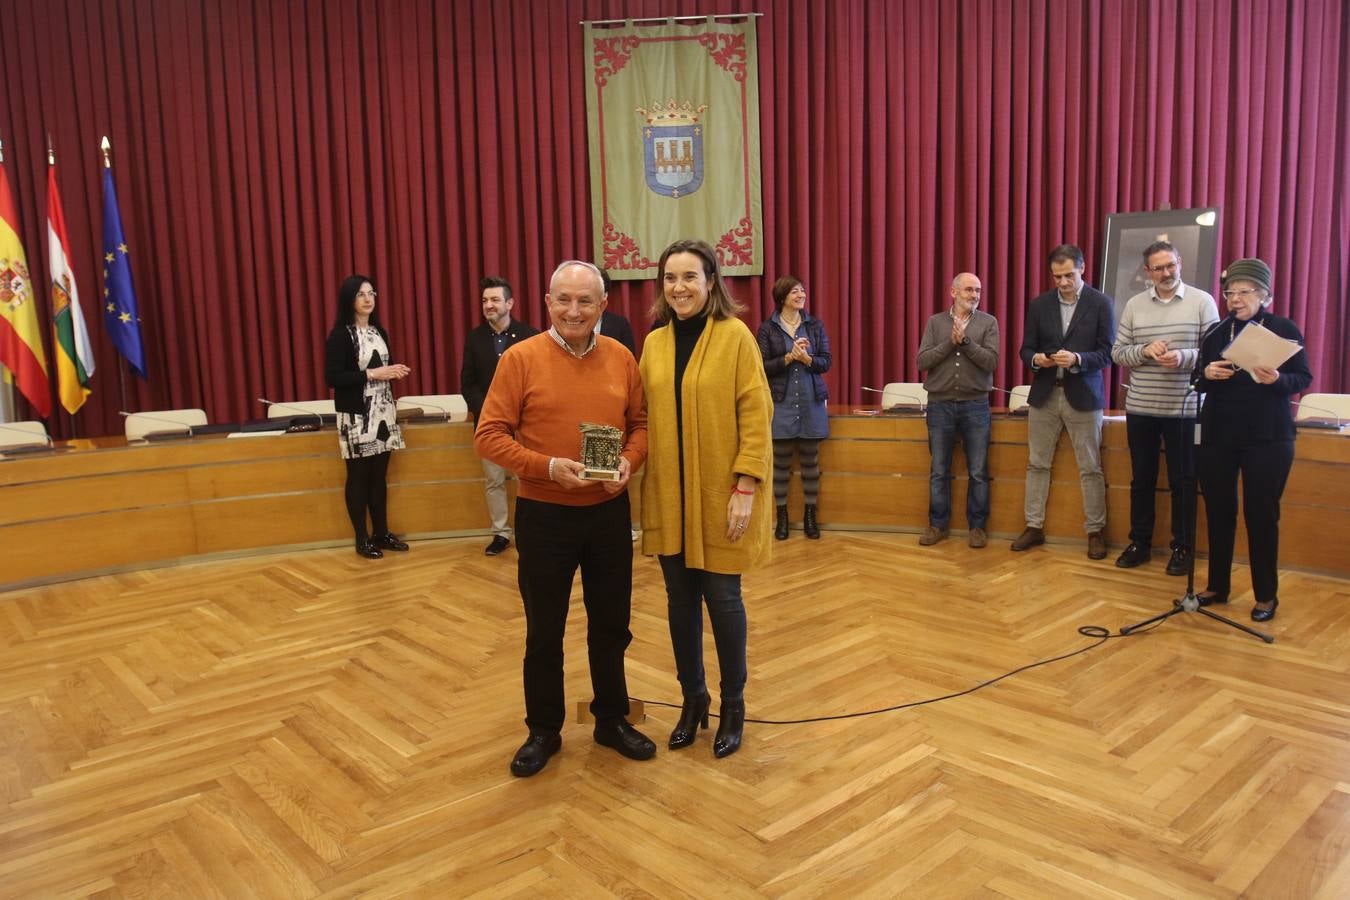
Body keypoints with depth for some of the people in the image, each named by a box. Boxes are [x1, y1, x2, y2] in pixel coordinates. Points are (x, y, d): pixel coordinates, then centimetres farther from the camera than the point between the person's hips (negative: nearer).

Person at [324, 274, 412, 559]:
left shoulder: (379, 332, 13)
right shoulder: (340, 335, -9)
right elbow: (332, 378, -16)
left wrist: (395, 372, 0)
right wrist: (371, 374, -20)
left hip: (383, 412, 6)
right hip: (357, 416, -6)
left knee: (379, 475, 10)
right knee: (358, 476, 2)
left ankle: (381, 533, 19)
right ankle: (362, 539, 10)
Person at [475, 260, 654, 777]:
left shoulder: (621, 358, 2)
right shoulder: (521, 358, -9)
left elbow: (640, 422, 9)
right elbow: (489, 436, -10)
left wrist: (629, 461, -11)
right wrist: (547, 467, -22)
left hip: (609, 512, 3)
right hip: (544, 516, -3)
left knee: (611, 625, 15)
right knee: (544, 631, 11)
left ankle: (612, 720, 34)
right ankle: (543, 731, 29)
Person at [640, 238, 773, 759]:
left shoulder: (735, 336, -7)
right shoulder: (654, 343, 6)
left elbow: (756, 416, -10)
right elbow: (647, 417, 10)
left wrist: (746, 486, -15)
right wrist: (642, 480, 4)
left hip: (720, 495, -4)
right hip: (668, 496, 4)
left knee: (722, 599, 5)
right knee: (681, 599, 12)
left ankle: (733, 706, 25)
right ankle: (692, 698, 30)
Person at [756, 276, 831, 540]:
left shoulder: (815, 325, 6)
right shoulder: (767, 328, 0)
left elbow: (826, 363, 2)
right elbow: (762, 366, -6)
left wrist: (806, 359, -16)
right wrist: (789, 357, -17)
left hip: (812, 402, 2)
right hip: (781, 403, -2)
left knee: (811, 461, 7)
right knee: (781, 462, 3)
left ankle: (810, 515, 18)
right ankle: (781, 516, 16)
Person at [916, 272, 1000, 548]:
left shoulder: (988, 322, 3)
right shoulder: (935, 322, 5)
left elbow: (991, 362, -9)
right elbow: (922, 362, -4)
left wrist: (965, 341, -16)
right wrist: (950, 342, -13)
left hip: (975, 405, -1)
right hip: (940, 405, 1)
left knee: (978, 472, 4)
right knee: (939, 471, 7)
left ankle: (977, 526, 15)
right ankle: (937, 525, 18)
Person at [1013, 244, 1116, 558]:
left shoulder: (1101, 303, -2)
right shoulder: (1039, 304, 7)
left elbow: (1107, 353, -5)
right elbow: (1026, 349, 8)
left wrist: (1076, 359, -23)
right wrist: (1036, 359, -15)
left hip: (1083, 396, -3)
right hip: (1044, 394, 3)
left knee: (1090, 468, 2)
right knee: (1037, 464, 8)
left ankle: (1096, 531, 12)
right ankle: (1034, 526, 17)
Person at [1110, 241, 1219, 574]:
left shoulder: (1202, 302, -2)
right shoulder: (1134, 305, 6)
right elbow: (1117, 353, 5)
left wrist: (1183, 357, -21)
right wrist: (1145, 351, -13)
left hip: (1183, 409, -2)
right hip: (1140, 409, 3)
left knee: (1182, 481, 6)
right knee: (1142, 479, 11)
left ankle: (1182, 547, 18)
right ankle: (1139, 543, 22)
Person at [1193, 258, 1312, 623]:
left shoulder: (1285, 329, 0)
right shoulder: (1216, 333, 9)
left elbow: (1303, 379, -3)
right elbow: (1198, 382, 11)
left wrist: (1277, 380, -23)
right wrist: (1208, 374, -11)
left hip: (1267, 437, -3)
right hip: (1218, 435, 3)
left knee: (1261, 514, 0)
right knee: (1218, 512, 7)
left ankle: (1266, 595, 13)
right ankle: (1217, 586, 19)